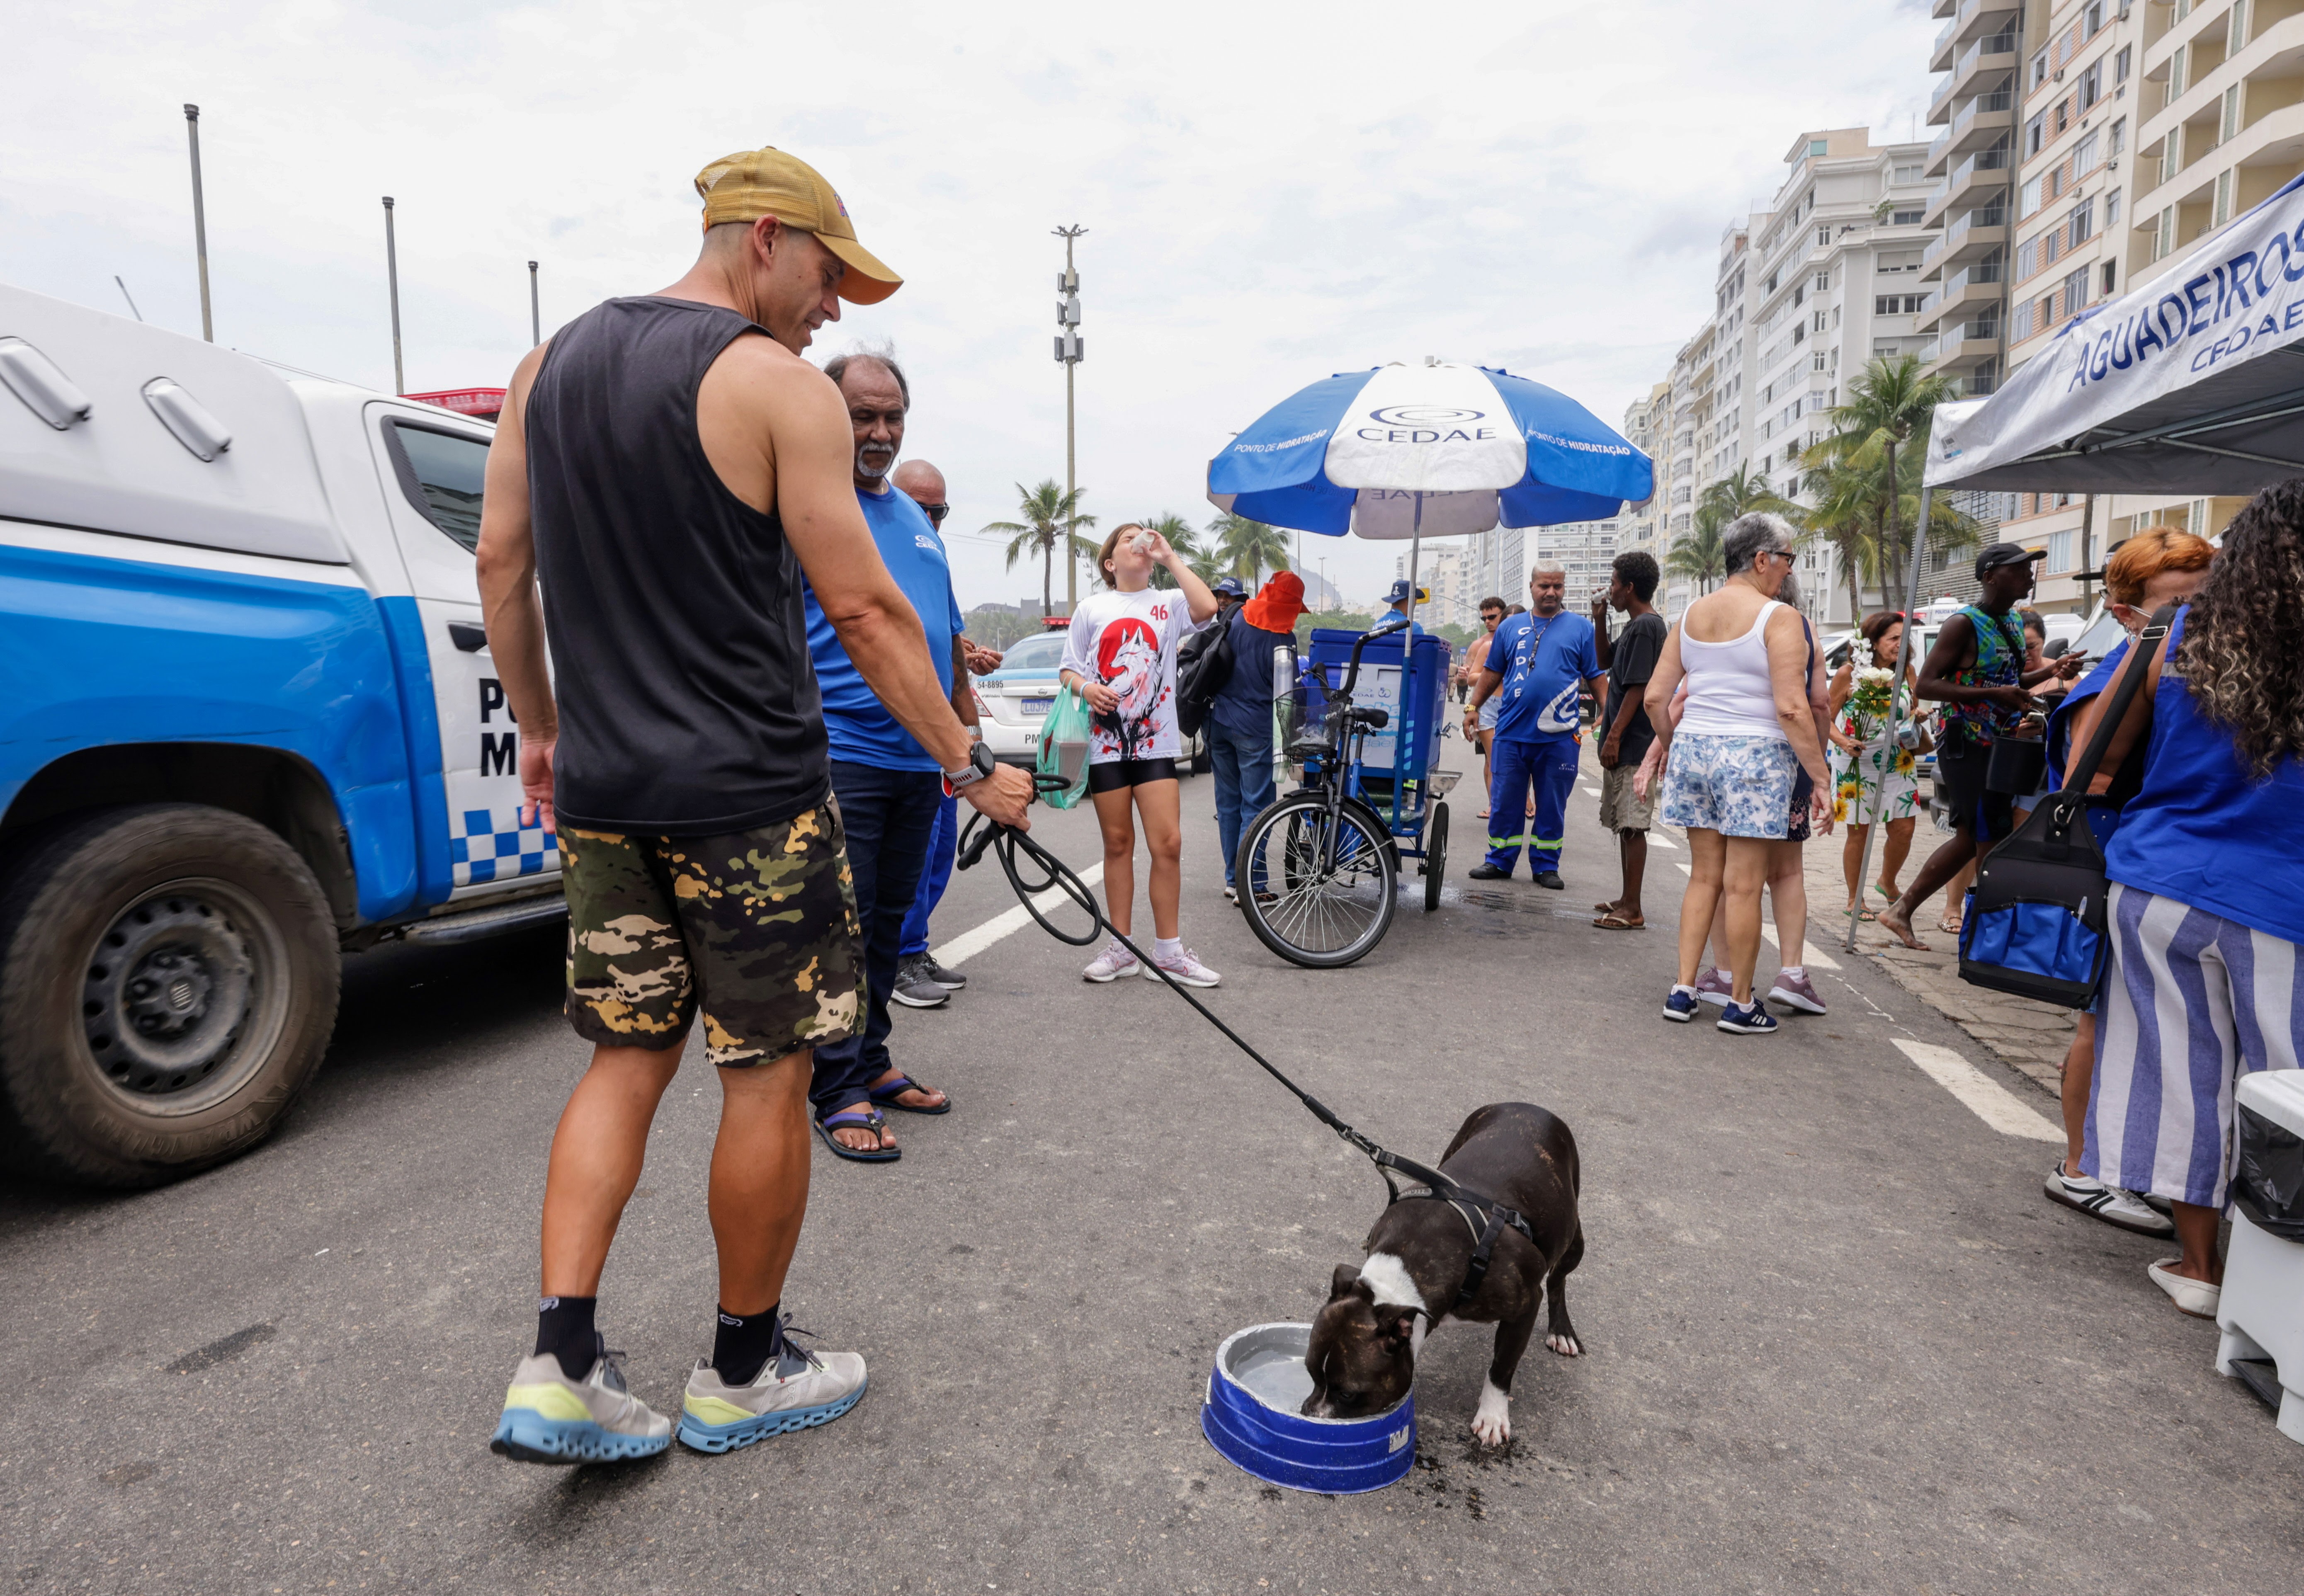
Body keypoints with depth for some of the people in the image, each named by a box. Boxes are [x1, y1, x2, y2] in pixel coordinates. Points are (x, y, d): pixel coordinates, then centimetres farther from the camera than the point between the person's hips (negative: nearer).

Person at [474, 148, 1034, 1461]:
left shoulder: (551, 366, 12)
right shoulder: (780, 387, -9)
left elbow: (502, 566, 13)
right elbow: (867, 609, -11)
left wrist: (542, 730, 22)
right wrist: (971, 768, -4)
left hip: (603, 792, 7)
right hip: (748, 795, -6)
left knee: (627, 1058, 17)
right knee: (770, 1075, 7)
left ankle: (562, 1369, 12)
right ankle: (745, 1372, 22)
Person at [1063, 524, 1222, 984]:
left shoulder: (1167, 603, 7)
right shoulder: (1091, 608, 10)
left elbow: (1206, 608, -15)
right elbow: (1068, 669, 12)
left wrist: (1171, 558, -7)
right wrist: (1085, 688, -10)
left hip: (1155, 741, -1)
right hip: (1106, 740, 1)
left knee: (1167, 843, -7)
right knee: (1118, 844, 7)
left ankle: (1168, 951, 4)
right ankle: (1121, 948, 16)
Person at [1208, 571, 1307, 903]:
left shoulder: (1236, 618, 1)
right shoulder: (1282, 638, -15)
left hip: (1218, 722, 6)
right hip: (1255, 729, -6)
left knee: (1228, 802, 14)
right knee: (1255, 806, 0)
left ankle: (1232, 879, 21)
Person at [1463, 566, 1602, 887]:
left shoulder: (1581, 628, 5)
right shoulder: (1511, 627, 11)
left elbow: (1596, 677, 4)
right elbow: (1492, 672, 15)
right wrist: (1473, 707, 7)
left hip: (1560, 736, -1)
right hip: (1512, 731, 2)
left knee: (1552, 806, 6)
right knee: (1505, 802, 5)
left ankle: (1546, 866, 18)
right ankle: (1499, 861, 17)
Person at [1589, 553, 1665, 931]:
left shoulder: (1646, 626, -15)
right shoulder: (1636, 626, 15)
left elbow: (1638, 688, -20)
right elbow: (1605, 660, 28)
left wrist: (1614, 736, -20)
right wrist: (1600, 620, 15)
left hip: (1634, 747, -10)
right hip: (1625, 745, 10)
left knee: (1633, 826, -7)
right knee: (1623, 824, 14)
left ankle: (1633, 910, -3)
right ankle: (1627, 900, 22)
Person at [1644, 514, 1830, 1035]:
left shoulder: (1691, 615, 9)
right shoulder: (1779, 618, -9)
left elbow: (1655, 698, 8)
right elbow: (1792, 709, -15)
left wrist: (1670, 747, 23)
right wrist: (1820, 778, -9)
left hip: (1695, 748, 6)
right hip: (1754, 756, -6)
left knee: (1703, 877, 13)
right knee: (1744, 885, 2)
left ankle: (1683, 991, 15)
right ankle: (1741, 1004, 12)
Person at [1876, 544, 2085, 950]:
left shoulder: (2013, 624, 13)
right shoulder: (1965, 623, -13)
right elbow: (1925, 686, -20)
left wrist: (2050, 671, 9)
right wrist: (1995, 694, -27)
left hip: (1997, 749, 9)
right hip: (1967, 747, -9)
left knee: (1969, 841, 14)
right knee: (1992, 844, -6)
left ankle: (1901, 911, 22)